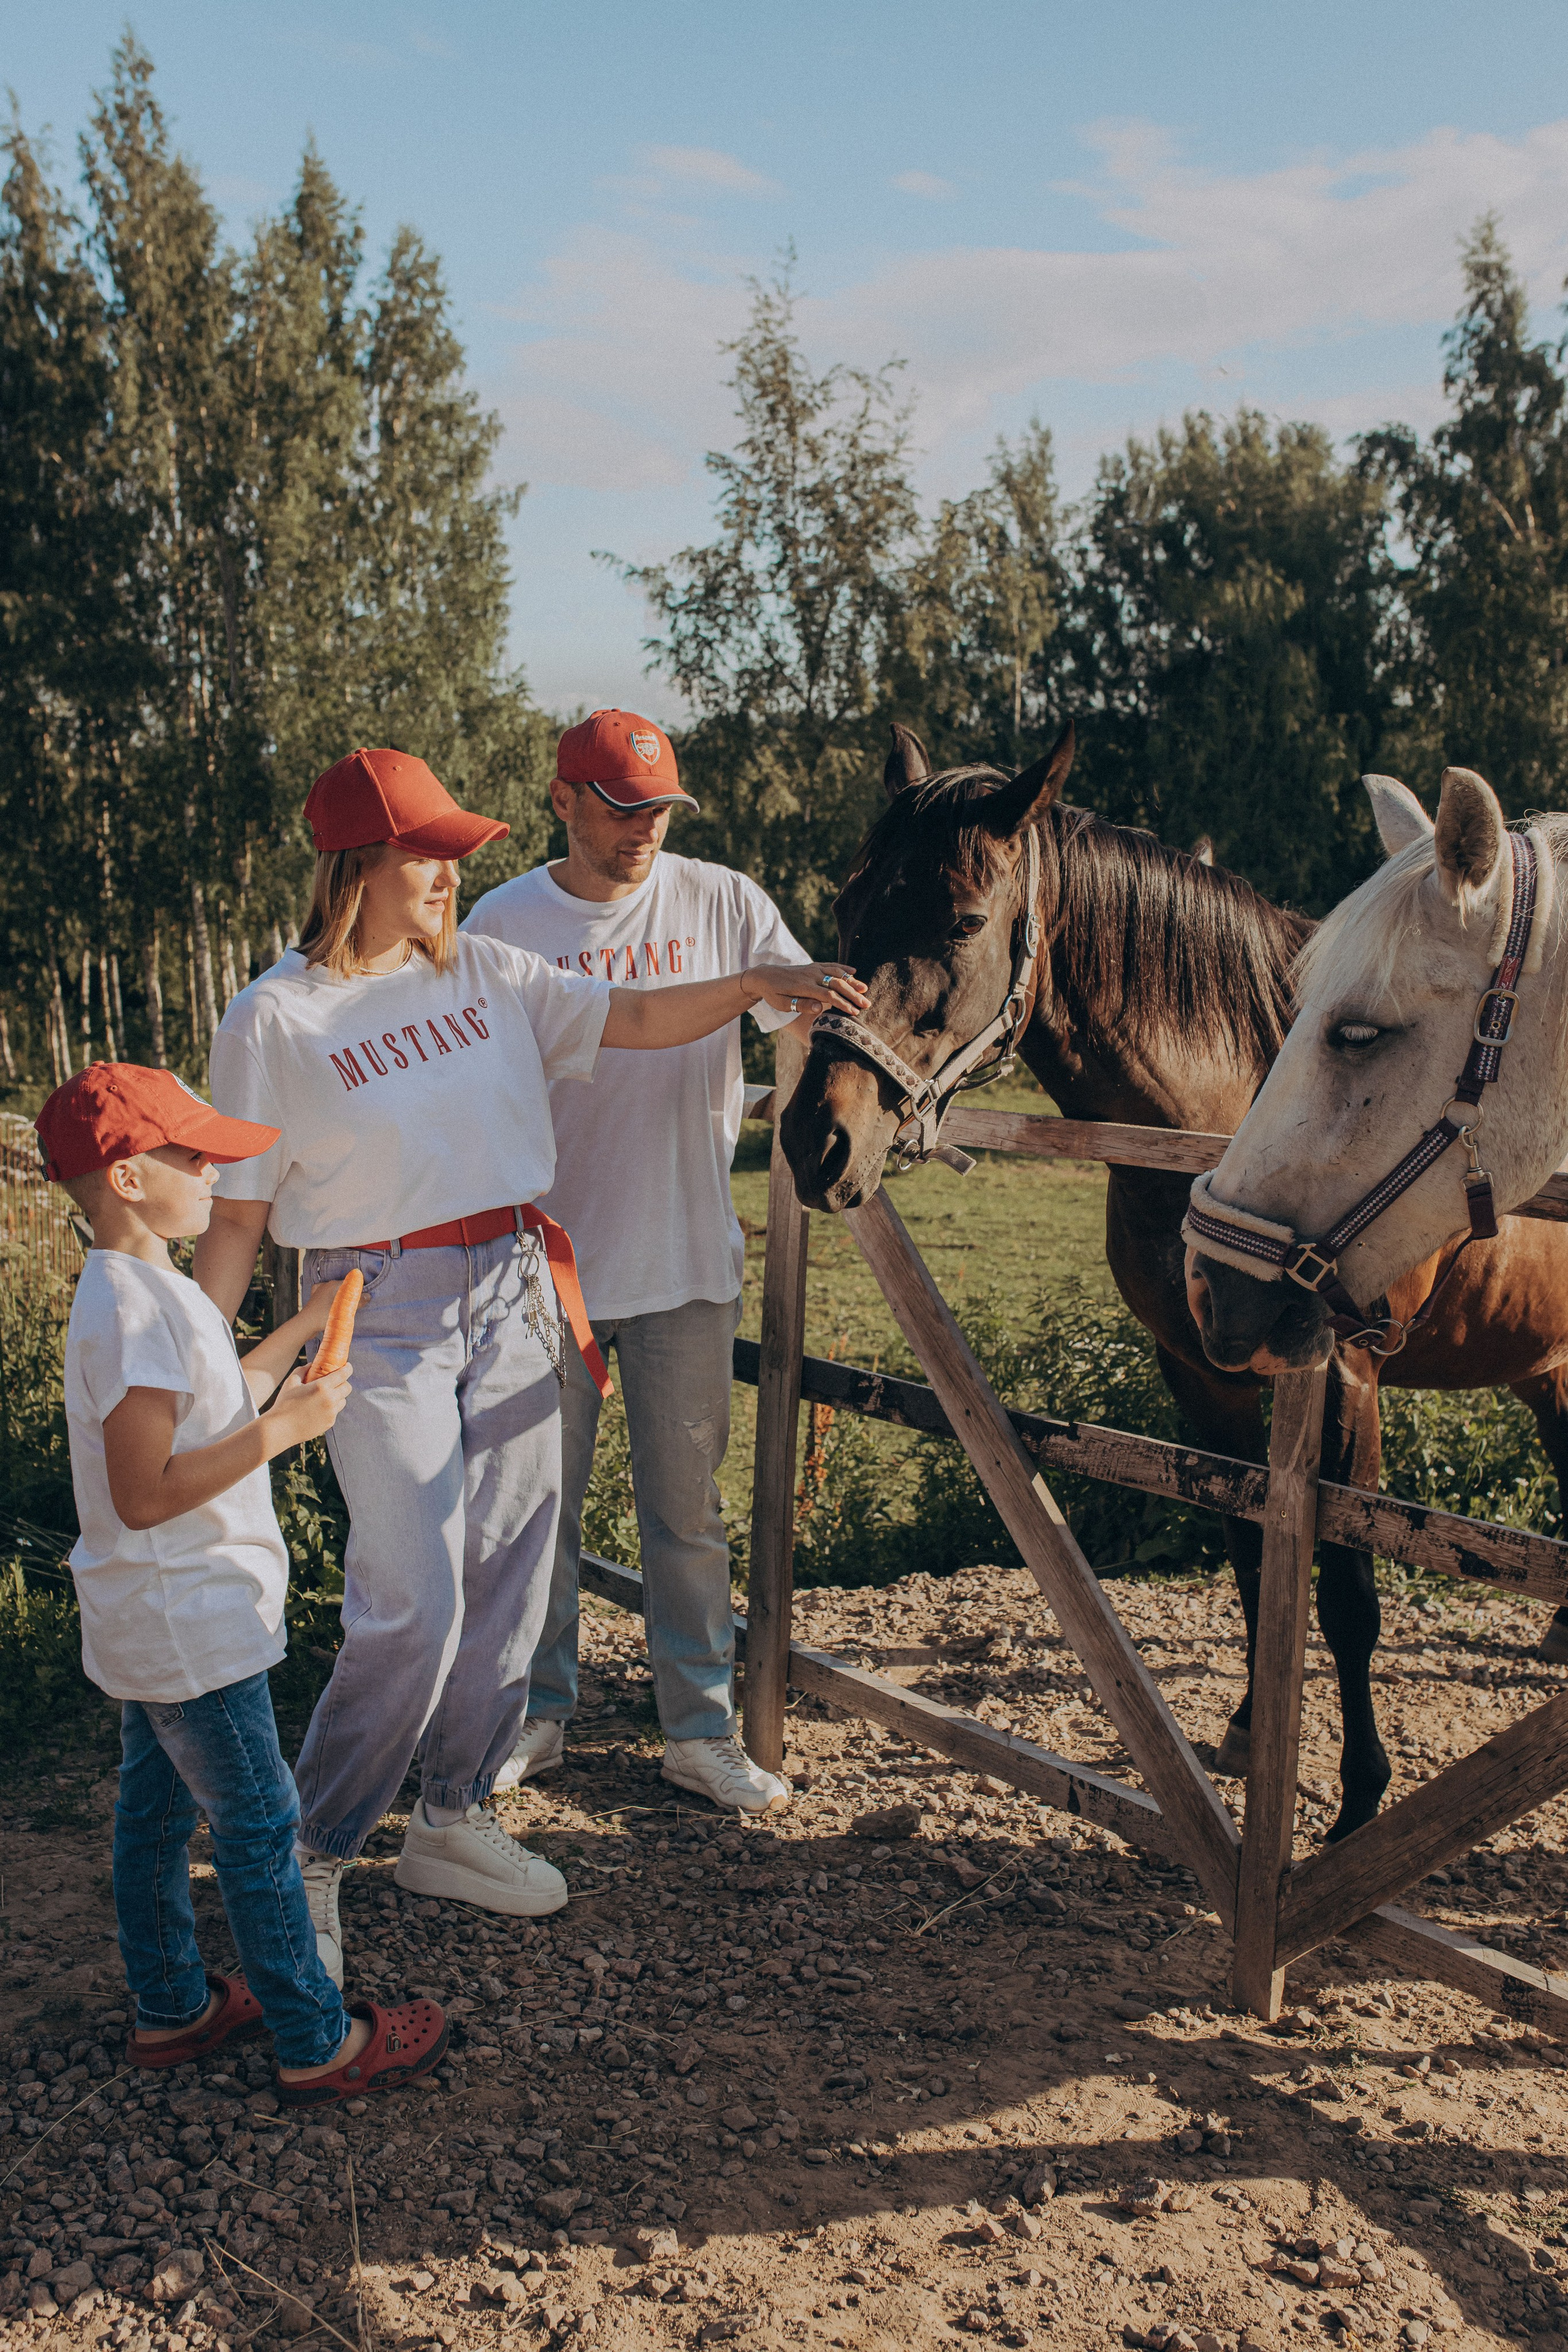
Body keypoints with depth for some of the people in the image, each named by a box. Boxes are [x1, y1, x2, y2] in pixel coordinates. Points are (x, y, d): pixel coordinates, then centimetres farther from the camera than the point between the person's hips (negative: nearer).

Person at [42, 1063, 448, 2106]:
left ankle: (171, 2007, 36)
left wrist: (307, 1326, 21)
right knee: (259, 1826, 1)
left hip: (153, 1621, 10)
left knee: (155, 1809, 20)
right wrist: (285, 1427, -26)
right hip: (193, 1627, -10)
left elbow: (209, 1407, 20)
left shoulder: (137, 1289, 7)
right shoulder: (137, 1310, -26)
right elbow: (145, 1493, -30)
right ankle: (319, 2043, 14)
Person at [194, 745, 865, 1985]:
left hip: (514, 1298, 6)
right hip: (383, 1313, -5)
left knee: (510, 1581, 10)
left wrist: (760, 985, -12)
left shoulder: (486, 972, 5)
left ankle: (454, 1819, 29)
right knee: (413, 1604, -9)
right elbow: (238, 1213, -5)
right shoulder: (276, 1020, -8)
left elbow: (637, 1018, 4)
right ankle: (307, 1857, 12)